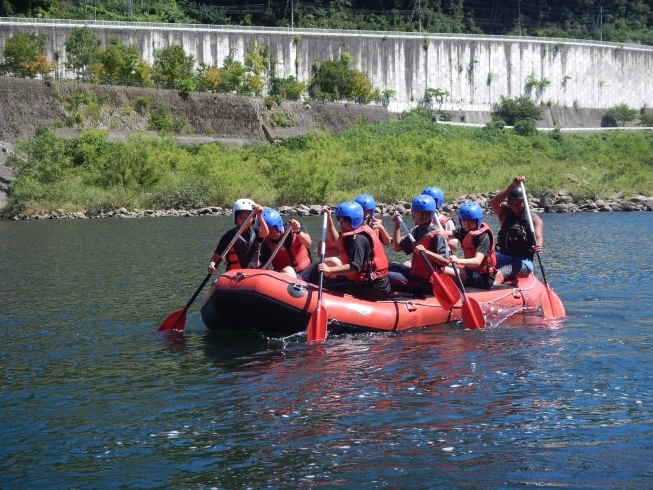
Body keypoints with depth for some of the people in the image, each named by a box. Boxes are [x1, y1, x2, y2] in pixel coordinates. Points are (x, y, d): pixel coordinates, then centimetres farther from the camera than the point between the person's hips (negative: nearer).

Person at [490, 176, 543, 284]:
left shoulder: (534, 219, 0)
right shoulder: (505, 213, 7)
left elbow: (539, 236, -19)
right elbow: (494, 203, -15)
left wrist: (538, 246, -44)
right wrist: (512, 186, -27)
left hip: (523, 262, -4)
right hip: (503, 257, 4)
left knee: (499, 275, -34)